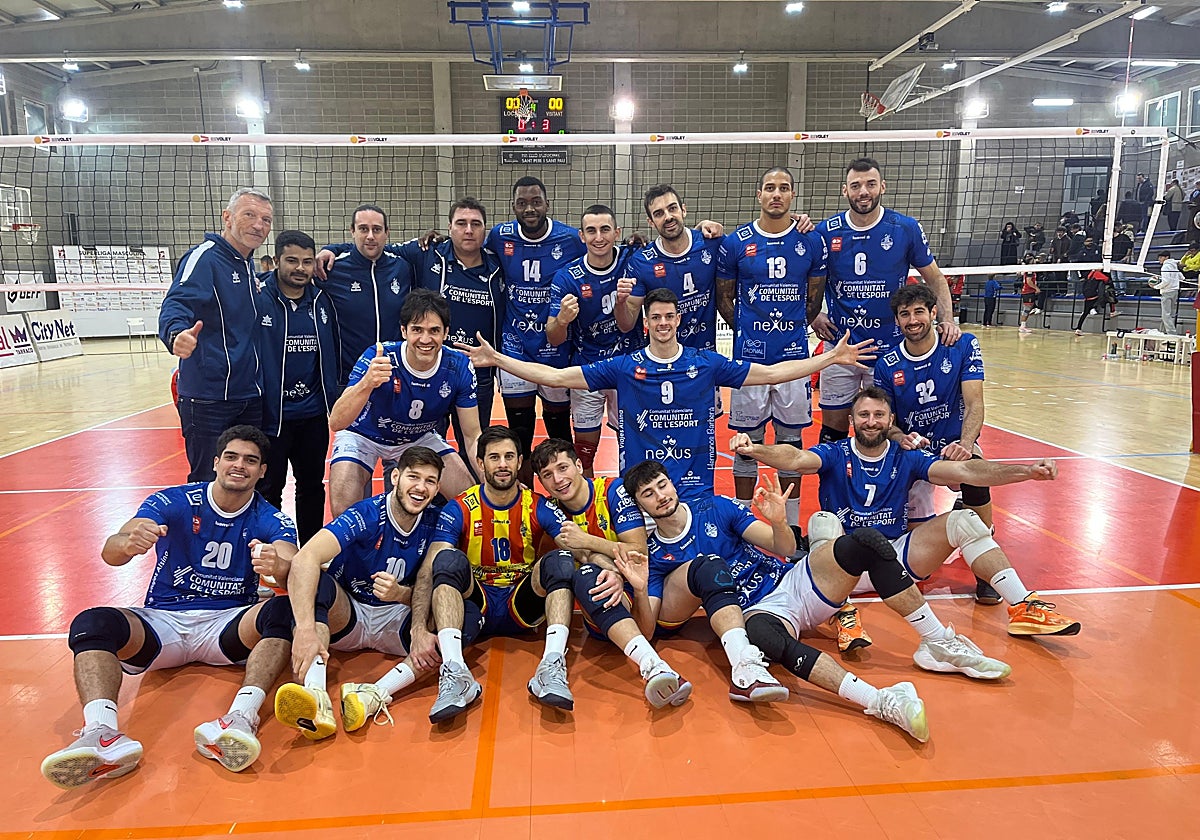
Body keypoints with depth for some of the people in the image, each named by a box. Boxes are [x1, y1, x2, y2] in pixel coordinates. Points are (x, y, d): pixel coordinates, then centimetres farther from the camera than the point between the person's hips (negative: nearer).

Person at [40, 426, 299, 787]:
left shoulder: (271, 522, -2)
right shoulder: (174, 502, -3)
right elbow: (110, 553, -17)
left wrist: (280, 567, -47)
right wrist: (128, 544, -43)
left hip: (228, 625, 0)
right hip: (161, 622, 1)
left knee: (283, 611, -30)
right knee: (92, 623, -27)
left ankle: (242, 717, -48)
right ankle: (103, 734, -48)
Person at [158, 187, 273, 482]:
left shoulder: (249, 267, 14)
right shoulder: (204, 257, -10)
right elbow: (176, 304, -26)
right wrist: (176, 334, -46)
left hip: (250, 397, 8)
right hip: (208, 398, -7)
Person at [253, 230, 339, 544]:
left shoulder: (322, 301, 4)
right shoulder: (257, 299, -10)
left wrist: (332, 400, 6)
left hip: (313, 415, 5)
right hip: (271, 413, -4)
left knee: (313, 485, 16)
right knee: (268, 490, 8)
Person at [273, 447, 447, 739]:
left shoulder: (437, 520, -7)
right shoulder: (366, 514, -19)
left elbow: (428, 584, -5)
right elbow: (305, 558, -34)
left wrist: (401, 593, -30)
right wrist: (306, 628, -49)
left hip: (397, 621, 2)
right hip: (346, 616, -2)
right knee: (319, 582, -33)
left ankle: (373, 696, -39)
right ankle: (317, 700, -48)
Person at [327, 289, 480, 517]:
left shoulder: (458, 367, -23)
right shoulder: (378, 358, -31)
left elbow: (472, 436, -14)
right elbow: (336, 423, -38)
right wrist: (367, 383, -56)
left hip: (420, 438, 3)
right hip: (364, 436, -2)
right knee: (343, 513, -20)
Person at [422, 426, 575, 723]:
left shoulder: (539, 508, -1)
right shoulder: (458, 510, -5)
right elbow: (430, 570, -16)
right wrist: (419, 628, -31)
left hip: (522, 608, 1)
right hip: (474, 606, 0)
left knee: (560, 560, -24)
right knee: (449, 558, -28)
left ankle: (553, 667, -36)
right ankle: (455, 673, -41)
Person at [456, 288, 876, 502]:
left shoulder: (707, 363, 5)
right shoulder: (624, 367, 2)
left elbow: (770, 372, 7)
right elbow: (558, 376, 0)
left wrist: (832, 357, 4)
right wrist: (496, 359, -5)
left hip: (696, 491, 1)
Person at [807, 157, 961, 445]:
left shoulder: (906, 228, -3)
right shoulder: (826, 232, -2)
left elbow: (936, 280, 6)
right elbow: (814, 283, 11)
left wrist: (948, 319, -8)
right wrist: (813, 316, -5)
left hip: (889, 346, -1)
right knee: (833, 428, 7)